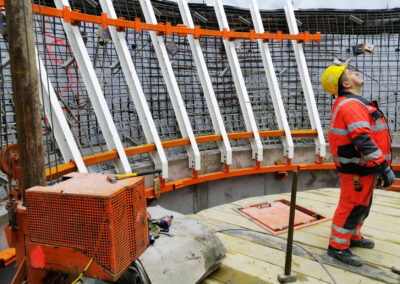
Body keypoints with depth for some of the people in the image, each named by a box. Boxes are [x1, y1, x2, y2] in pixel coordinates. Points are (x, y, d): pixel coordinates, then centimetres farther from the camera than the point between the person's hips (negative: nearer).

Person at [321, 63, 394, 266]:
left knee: (362, 204, 22)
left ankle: (353, 236, 38)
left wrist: (379, 165, 24)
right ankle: (337, 246, 12)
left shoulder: (352, 103, 14)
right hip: (357, 168, -10)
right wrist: (383, 166, -29)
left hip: (363, 167, 10)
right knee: (353, 206, -1)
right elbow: (363, 140, -30)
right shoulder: (351, 105, -21)